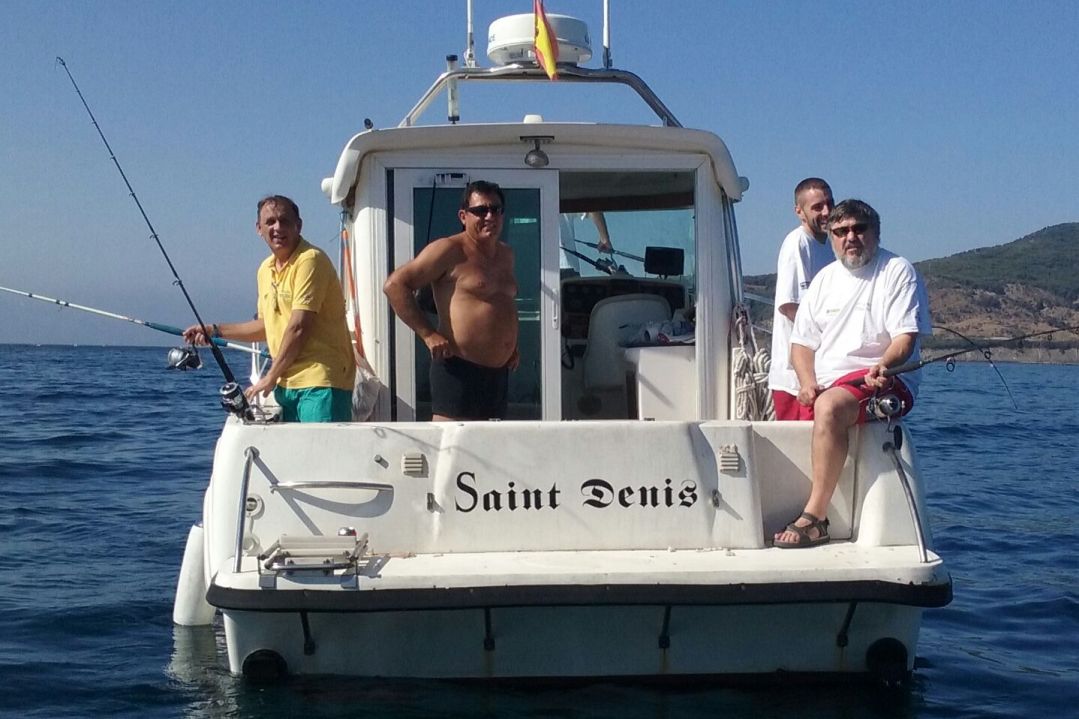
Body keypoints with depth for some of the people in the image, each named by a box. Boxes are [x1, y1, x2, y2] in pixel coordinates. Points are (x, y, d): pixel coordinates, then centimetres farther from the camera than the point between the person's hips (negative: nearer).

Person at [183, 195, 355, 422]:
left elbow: (299, 327, -16)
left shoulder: (310, 260, -11)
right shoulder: (265, 269, 17)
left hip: (320, 380, -8)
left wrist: (271, 376, -11)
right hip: (287, 384, 8)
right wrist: (214, 331, 23)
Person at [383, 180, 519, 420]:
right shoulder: (449, 251, -7)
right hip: (460, 371, -8)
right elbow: (394, 285, -12)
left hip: (499, 372, 9)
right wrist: (429, 335, -16)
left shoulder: (506, 254, 17)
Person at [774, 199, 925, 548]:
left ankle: (815, 517, -35)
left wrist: (884, 366, -29)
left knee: (830, 406, -35)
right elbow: (802, 341, 17)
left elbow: (905, 337, -7)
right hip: (825, 384, 7)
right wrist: (808, 383, -2)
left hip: (883, 378, -7)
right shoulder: (825, 279, 20)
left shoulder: (897, 271, 3)